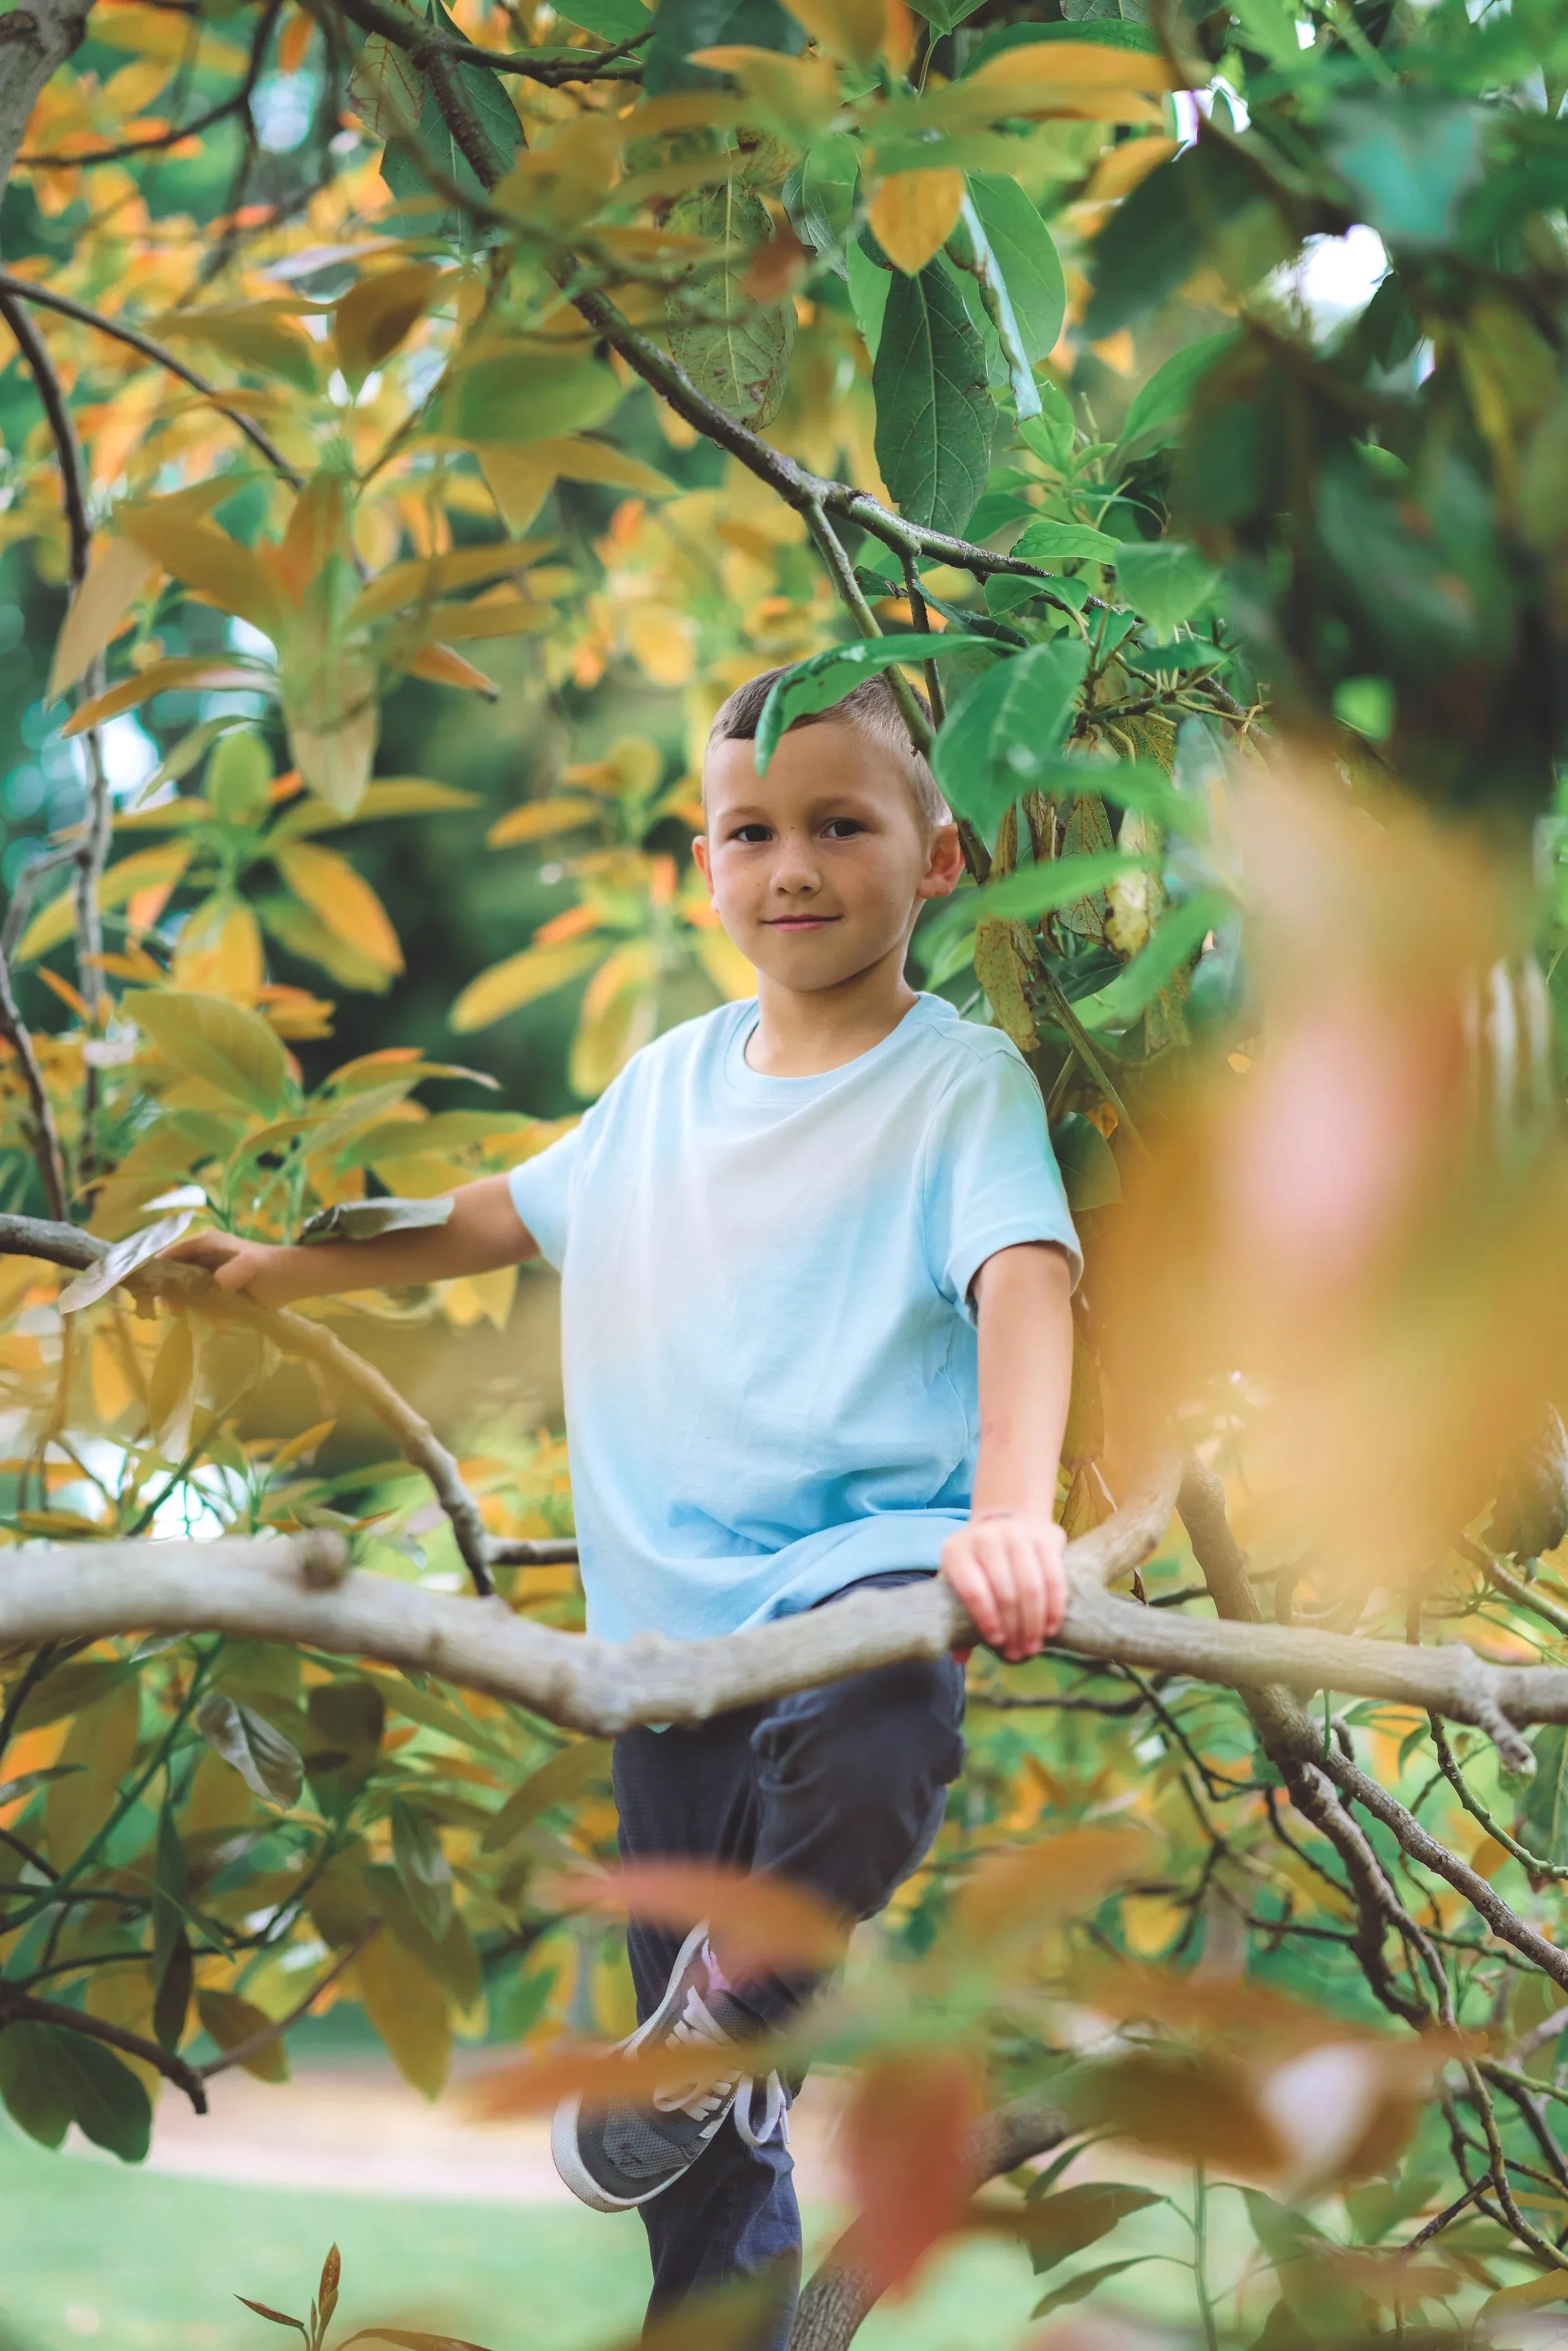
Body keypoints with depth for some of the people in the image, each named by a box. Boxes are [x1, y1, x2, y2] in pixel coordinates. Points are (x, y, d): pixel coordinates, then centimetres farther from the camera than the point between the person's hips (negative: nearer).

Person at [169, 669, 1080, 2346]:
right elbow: (514, 1212, 30)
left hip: (864, 1554, -5)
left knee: (869, 1742, -39)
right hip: (672, 1608, 5)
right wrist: (290, 1269, 32)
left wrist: (1012, 1512, -35)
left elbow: (1023, 1276, -18)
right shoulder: (670, 1080, 14)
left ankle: (732, 2006, -11)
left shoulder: (960, 1078, -3)